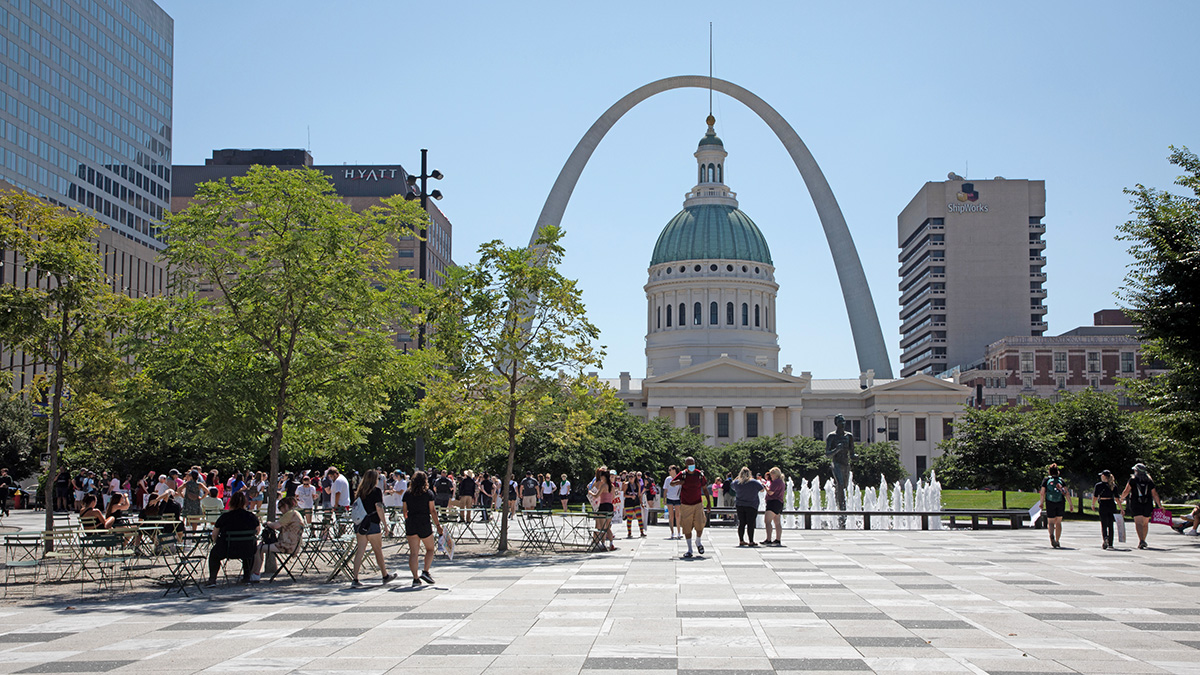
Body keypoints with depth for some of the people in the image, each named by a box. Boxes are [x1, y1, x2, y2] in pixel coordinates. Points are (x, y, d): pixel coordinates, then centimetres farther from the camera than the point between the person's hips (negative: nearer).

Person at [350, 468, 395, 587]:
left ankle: (355, 579, -3)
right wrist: (385, 523, -9)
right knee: (378, 551, 7)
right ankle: (385, 576, 20)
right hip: (372, 525, -6)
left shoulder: (361, 491, 11)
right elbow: (379, 508, -13)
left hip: (360, 524, 6)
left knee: (360, 551, 4)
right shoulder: (376, 491, -7)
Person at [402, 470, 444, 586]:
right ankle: (425, 572, 0)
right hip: (424, 524, -3)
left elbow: (404, 511, 8)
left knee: (413, 552, 4)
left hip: (410, 524, 3)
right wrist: (438, 525, 1)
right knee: (430, 549, 15)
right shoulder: (428, 494, -4)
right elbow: (432, 511, -5)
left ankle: (415, 578, 0)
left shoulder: (407, 494, 5)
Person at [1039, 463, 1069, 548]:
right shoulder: (1061, 480, 7)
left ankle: (1052, 535, -26)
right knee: (1058, 522, 15)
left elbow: (1043, 493, -2)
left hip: (1050, 503, -2)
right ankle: (1057, 541, 15)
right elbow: (1066, 493, -2)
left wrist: (1042, 503, 7)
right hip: (1061, 503, 2)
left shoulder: (1046, 480, 3)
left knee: (1050, 522, 4)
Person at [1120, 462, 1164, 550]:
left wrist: (1121, 498, 17)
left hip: (1136, 504, -3)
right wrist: (1160, 506, 9)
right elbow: (1155, 494, 5)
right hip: (1147, 504, 3)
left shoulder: (1133, 479, 0)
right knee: (1145, 523, 17)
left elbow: (1126, 491, -2)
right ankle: (1143, 541, 25)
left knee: (1138, 523, -10)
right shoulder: (1149, 480, 8)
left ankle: (1141, 540, -27)